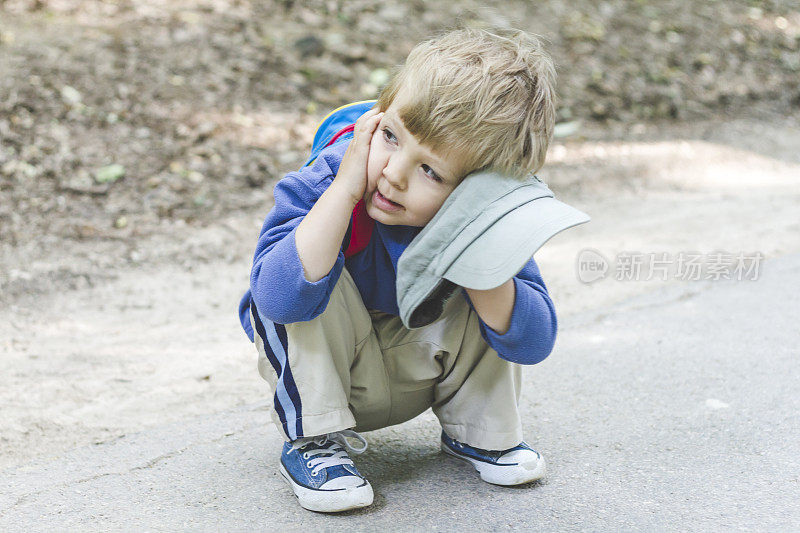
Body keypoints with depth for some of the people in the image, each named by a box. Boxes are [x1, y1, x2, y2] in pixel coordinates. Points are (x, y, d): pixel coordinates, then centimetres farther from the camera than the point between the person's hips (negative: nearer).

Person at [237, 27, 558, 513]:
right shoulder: (323, 189, -30)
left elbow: (534, 342, -25)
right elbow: (279, 298, -46)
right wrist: (344, 190, -46)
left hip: (414, 374, 2)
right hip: (316, 372, -2)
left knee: (487, 297, -22)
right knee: (311, 279, -31)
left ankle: (480, 431, 3)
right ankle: (313, 438, -15)